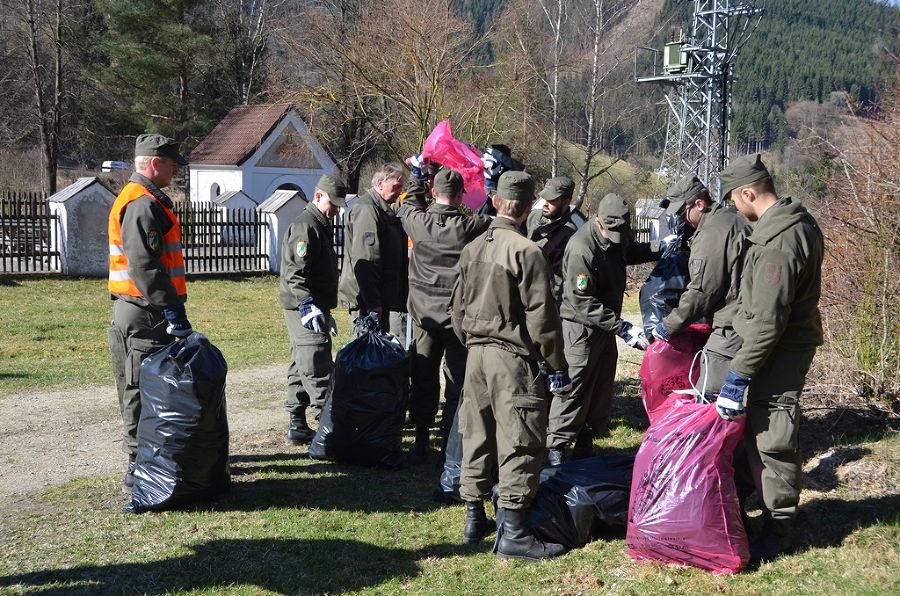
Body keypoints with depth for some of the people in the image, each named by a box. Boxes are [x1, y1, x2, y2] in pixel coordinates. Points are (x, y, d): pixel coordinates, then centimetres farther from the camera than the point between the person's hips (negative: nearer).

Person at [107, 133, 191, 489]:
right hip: (145, 315, -11)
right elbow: (143, 265, -25)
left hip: (143, 313, 11)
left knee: (143, 388, 16)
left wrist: (171, 307, 25)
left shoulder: (138, 199, 20)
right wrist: (172, 309, -26)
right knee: (144, 390, -6)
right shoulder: (143, 204, -15)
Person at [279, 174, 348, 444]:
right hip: (304, 309, -11)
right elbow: (294, 273, -23)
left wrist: (325, 310, 29)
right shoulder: (306, 226, -14)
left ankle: (297, 425, 18)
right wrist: (308, 305, -31)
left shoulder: (320, 225, 20)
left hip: (313, 307, 11)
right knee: (318, 368, -12)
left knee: (302, 366, 12)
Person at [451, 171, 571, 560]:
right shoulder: (526, 251, -13)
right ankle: (514, 533, -3)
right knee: (519, 442, -4)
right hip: (513, 357, -7)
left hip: (476, 353, 7)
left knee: (477, 437, 14)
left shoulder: (472, 249, 9)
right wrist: (556, 366, -7)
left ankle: (474, 519, 23)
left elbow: (459, 307, 15)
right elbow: (540, 317, -14)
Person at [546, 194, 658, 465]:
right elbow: (583, 304, -27)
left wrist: (659, 248, 3)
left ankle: (585, 442, 26)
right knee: (574, 387, -6)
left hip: (605, 322, 9)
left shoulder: (616, 235, -2)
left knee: (602, 385, 14)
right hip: (581, 326, -9)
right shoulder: (581, 250, -28)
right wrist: (622, 327, -28)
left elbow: (629, 253, 22)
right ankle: (556, 447, 4)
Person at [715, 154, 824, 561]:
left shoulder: (776, 244, -26)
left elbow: (766, 322, -26)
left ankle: (776, 529, 10)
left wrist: (738, 375, -22)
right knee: (757, 431, 18)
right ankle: (774, 508, 31)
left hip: (779, 354, -10)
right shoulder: (799, 221, 6)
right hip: (793, 341, 10)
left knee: (772, 441, -1)